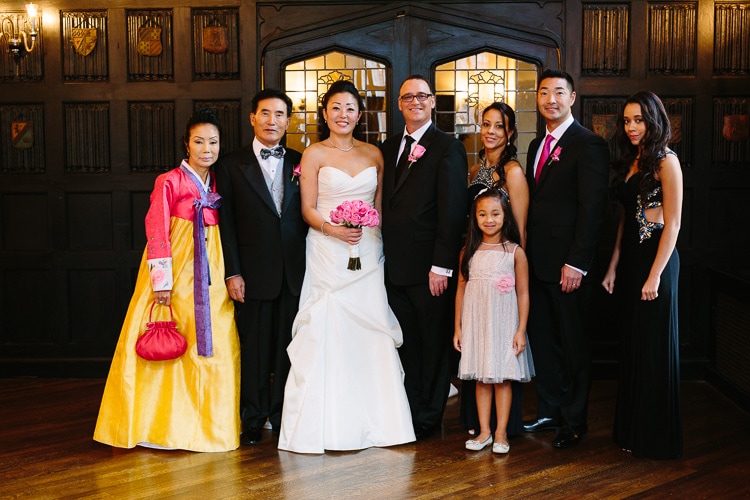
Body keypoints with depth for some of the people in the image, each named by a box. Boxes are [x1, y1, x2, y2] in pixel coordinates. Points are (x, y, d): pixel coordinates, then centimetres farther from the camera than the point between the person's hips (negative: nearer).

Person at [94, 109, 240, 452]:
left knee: (212, 343, 5)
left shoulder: (217, 184, 13)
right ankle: (161, 423, 9)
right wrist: (162, 280, -16)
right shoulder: (169, 182, -5)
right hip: (176, 270, -5)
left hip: (211, 272, 5)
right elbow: (156, 231, -10)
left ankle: (208, 421, 17)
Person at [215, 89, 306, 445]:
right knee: (254, 347, 5)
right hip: (254, 272, -2)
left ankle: (283, 416, 21)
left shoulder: (301, 163, 9)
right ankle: (253, 420, 18)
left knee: (288, 346, 8)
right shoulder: (232, 166, 3)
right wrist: (232, 273, -8)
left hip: (294, 272, 2)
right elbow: (227, 225, -1)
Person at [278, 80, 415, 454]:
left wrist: (373, 231, -1)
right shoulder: (314, 154, 3)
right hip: (328, 254, -3)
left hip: (368, 252, 3)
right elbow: (307, 209, -1)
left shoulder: (373, 154, 12)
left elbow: (380, 205, 13)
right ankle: (327, 423, 4)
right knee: (327, 333, -5)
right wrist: (332, 229, -17)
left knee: (370, 332, 2)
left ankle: (373, 421, 13)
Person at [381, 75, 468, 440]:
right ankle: (409, 414, 24)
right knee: (406, 344, 13)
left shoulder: (447, 148, -6)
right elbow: (386, 206, 14)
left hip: (429, 268, -6)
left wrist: (441, 266, -16)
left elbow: (452, 213, -12)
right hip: (395, 266, 6)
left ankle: (429, 418, 19)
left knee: (434, 345, 7)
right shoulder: (388, 148, 14)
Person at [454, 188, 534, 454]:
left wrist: (521, 330, -7)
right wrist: (458, 327, 7)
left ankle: (501, 433, 12)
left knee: (502, 378, 3)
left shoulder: (515, 252, -4)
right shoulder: (468, 252, 3)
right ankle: (484, 431, 17)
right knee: (481, 378, 8)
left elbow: (523, 294, -3)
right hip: (475, 324, 3)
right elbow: (461, 290, 8)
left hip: (503, 324, -2)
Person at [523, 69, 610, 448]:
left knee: (573, 345, 5)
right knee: (542, 341, 14)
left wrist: (576, 263, -19)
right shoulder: (536, 146, 15)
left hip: (568, 265, -7)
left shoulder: (589, 145, -10)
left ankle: (574, 421, 18)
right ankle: (549, 411, 28)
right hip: (537, 261, 8)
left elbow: (592, 210, -15)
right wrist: (526, 252, 8)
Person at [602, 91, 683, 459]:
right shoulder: (630, 162, 13)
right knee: (632, 345, 13)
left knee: (655, 347, 1)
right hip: (631, 257, 8)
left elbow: (672, 224, -14)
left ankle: (657, 437, 14)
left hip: (656, 258, -8)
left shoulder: (665, 161, -10)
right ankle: (631, 430, 25)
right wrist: (614, 266, 12)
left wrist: (655, 276, -18)